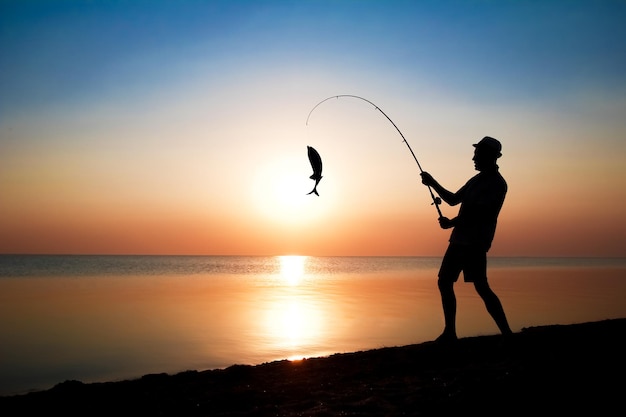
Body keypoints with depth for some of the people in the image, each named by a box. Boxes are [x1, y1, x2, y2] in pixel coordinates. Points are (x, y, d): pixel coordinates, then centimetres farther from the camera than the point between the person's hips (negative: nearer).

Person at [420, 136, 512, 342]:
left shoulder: (497, 184, -8)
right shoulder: (477, 179, 19)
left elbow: (478, 212, -18)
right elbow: (453, 199, 27)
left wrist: (452, 223, -13)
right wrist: (433, 183, 18)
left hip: (475, 242, -9)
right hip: (460, 240, 9)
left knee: (481, 287, -14)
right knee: (444, 282, 7)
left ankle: (506, 332, -6)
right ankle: (450, 333, 14)